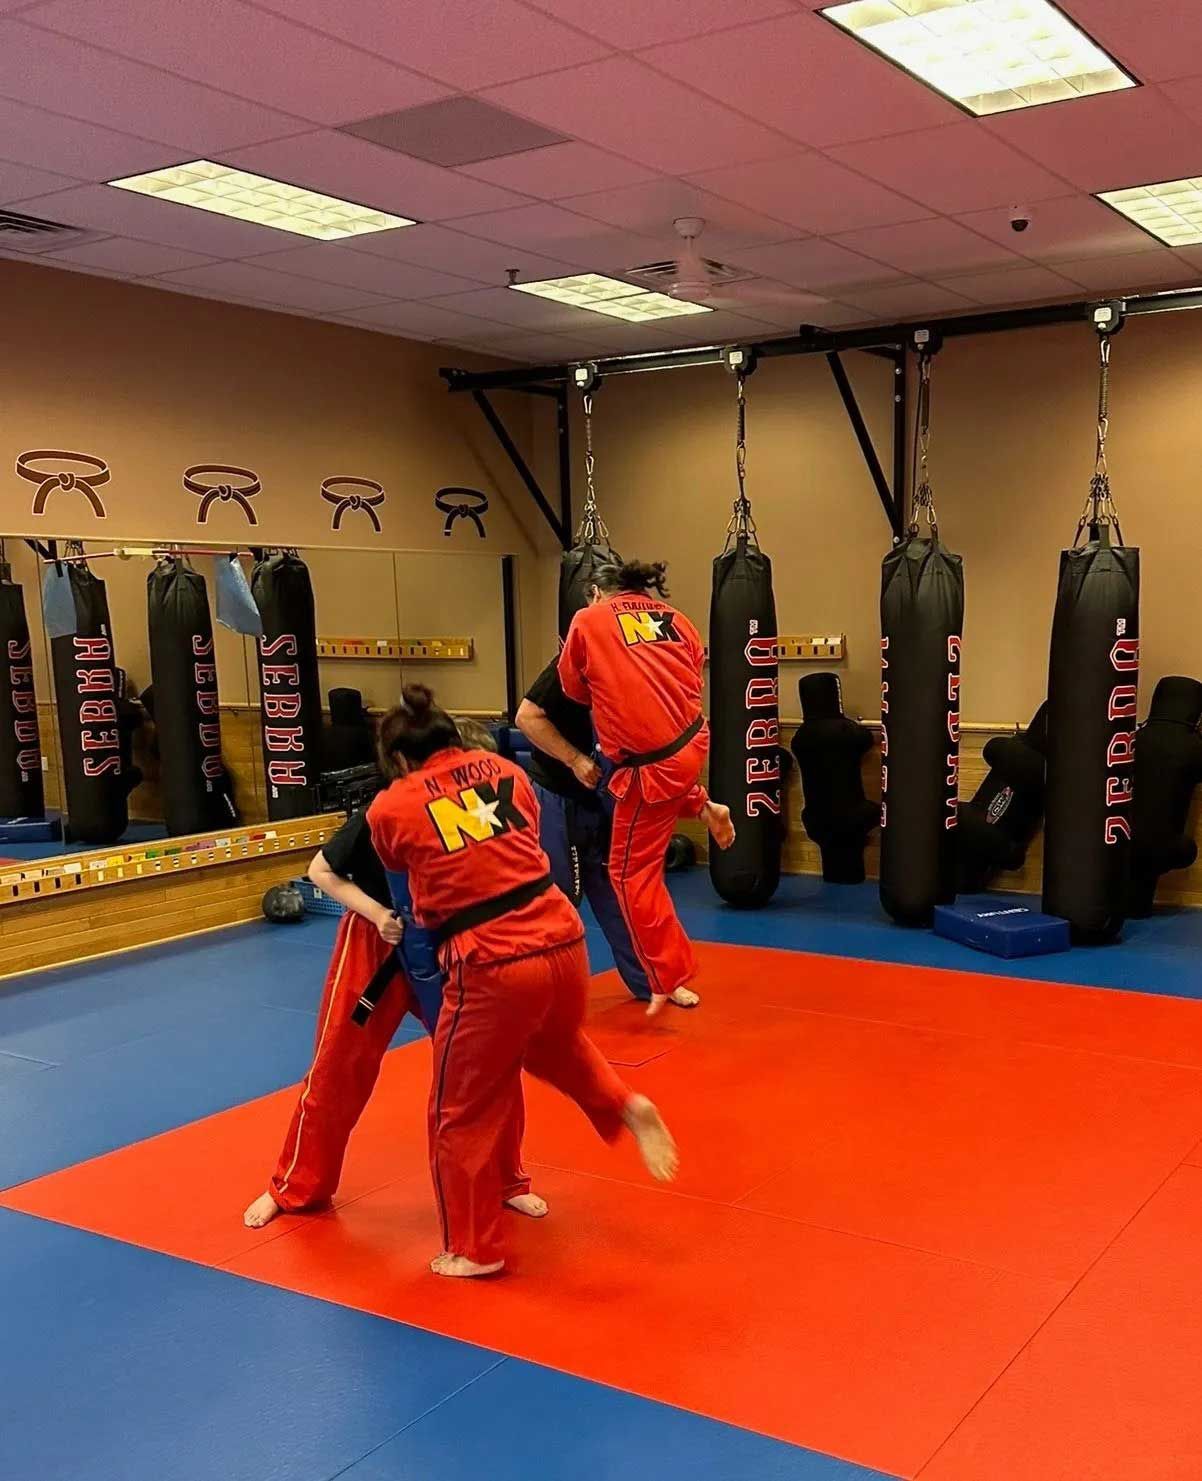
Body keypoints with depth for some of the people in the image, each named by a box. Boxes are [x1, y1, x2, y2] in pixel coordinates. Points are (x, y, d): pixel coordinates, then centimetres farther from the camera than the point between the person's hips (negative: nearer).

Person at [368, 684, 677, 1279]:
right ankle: (625, 1106, 18)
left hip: (492, 967, -5)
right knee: (555, 1045, 37)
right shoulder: (503, 768, 9)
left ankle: (474, 1248, 27)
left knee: (462, 1111, 15)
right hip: (563, 941, 5)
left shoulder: (388, 809, 0)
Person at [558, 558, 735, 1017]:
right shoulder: (676, 619, 10)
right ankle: (703, 808, 35)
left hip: (651, 767, -7)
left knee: (633, 872, 6)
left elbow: (575, 689, 8)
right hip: (692, 744, 7)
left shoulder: (588, 620, -2)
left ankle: (670, 978, 10)